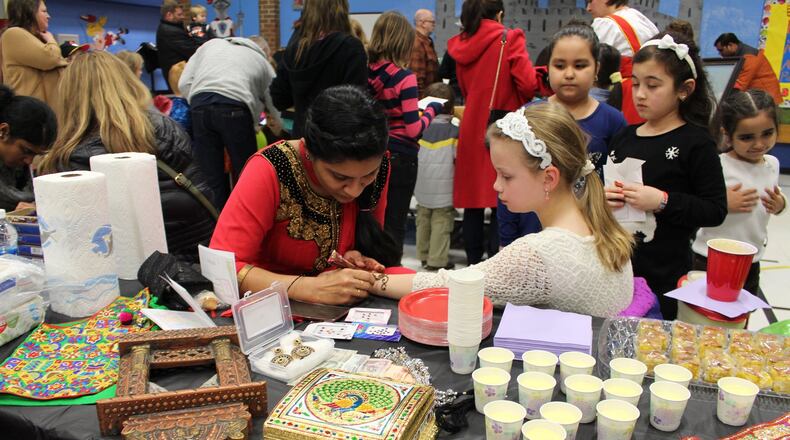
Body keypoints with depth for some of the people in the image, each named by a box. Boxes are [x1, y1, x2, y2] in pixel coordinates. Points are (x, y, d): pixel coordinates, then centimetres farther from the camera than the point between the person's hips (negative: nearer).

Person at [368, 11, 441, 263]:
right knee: (395, 223, 5)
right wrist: (431, 110, 1)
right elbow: (413, 129, -16)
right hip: (400, 158, -6)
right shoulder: (404, 78, -15)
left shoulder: (365, 74, 1)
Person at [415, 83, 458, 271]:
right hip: (444, 190, -4)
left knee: (423, 222, 16)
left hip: (422, 189, 4)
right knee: (441, 224, 1)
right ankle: (437, 260, 3)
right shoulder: (454, 131, -9)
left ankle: (423, 255, 25)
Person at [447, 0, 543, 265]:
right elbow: (529, 85, -12)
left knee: (473, 204, 10)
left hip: (471, 131, 5)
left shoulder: (459, 46, 8)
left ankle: (473, 264, 16)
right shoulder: (509, 40, -6)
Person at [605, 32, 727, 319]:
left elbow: (716, 211, -12)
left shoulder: (695, 142, -8)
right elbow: (604, 186, 19)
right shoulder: (624, 138, 7)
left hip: (664, 275, -5)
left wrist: (662, 201, -22)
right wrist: (602, 198, -2)